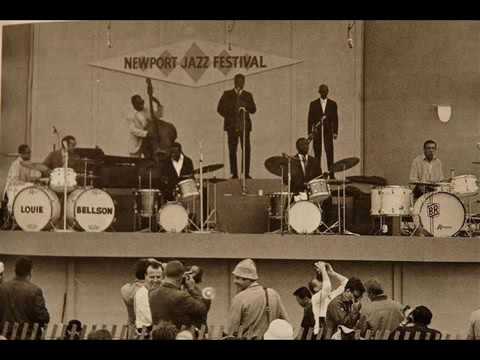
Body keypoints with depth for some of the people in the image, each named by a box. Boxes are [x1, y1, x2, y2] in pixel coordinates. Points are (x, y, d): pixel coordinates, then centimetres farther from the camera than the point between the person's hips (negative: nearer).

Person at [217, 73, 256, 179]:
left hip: (244, 126, 1)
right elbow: (220, 108, 9)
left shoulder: (248, 95, 14)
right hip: (231, 126, -1)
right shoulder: (227, 94, 12)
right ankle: (234, 173, -1)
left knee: (246, 149, -8)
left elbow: (253, 110, 5)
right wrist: (228, 117, -5)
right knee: (232, 150, -4)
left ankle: (246, 173, -5)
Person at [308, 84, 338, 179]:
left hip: (328, 131, 0)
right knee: (317, 153, 0)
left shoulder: (333, 104, 9)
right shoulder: (313, 104, 8)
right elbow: (310, 119, 7)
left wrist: (335, 132, 0)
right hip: (317, 131, 1)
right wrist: (309, 132, 0)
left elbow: (335, 119, 7)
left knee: (329, 151, -8)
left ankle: (331, 173, -7)